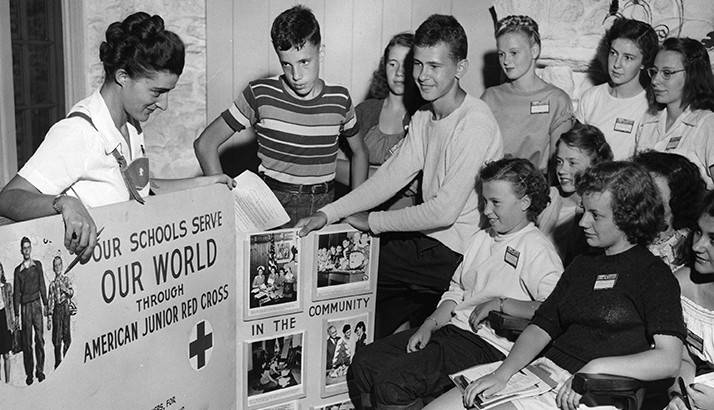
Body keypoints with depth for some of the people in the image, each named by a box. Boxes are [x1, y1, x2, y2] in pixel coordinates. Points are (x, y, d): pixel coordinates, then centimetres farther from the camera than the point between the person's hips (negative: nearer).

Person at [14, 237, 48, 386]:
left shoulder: (37, 265, 9)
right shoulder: (18, 270, 7)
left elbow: (42, 285, 9)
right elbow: (16, 293, 6)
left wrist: (45, 304, 2)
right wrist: (16, 314, 1)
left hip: (36, 304, 0)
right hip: (25, 306, 0)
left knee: (39, 338, -5)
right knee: (26, 341, 2)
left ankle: (40, 370, 0)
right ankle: (29, 373, 6)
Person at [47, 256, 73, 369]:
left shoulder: (66, 279, 8)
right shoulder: (52, 283, 15)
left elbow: (72, 292, -4)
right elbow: (50, 301, 12)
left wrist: (64, 288, -24)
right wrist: (49, 317, 6)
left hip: (65, 308, -2)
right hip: (56, 310, 2)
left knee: (66, 335, -5)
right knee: (56, 338, 0)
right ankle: (58, 363, 5)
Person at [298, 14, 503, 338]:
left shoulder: (475, 124, -21)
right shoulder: (423, 117, 7)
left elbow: (444, 211, -24)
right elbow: (392, 175, 3)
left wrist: (373, 222, -14)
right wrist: (329, 213, -8)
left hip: (457, 254, -8)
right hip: (429, 237, 8)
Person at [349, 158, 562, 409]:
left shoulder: (537, 250, -9)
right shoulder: (482, 238, 18)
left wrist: (500, 304, -18)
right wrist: (428, 326, 5)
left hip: (488, 346, -8)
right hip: (451, 328, 9)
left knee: (391, 382, -21)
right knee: (364, 361, -3)